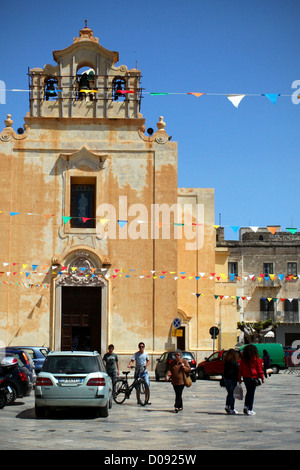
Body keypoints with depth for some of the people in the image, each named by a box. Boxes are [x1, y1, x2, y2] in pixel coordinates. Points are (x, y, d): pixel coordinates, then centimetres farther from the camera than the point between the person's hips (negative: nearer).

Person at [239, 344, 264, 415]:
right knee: (252, 393, 2)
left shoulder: (243, 359, 4)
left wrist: (239, 378, 13)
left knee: (248, 392, 19)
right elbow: (259, 369, -5)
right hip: (253, 377, -4)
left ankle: (246, 406, 6)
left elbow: (240, 369, 8)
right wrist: (262, 377, 2)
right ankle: (250, 410, 2)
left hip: (245, 377, 4)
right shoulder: (256, 359, -8)